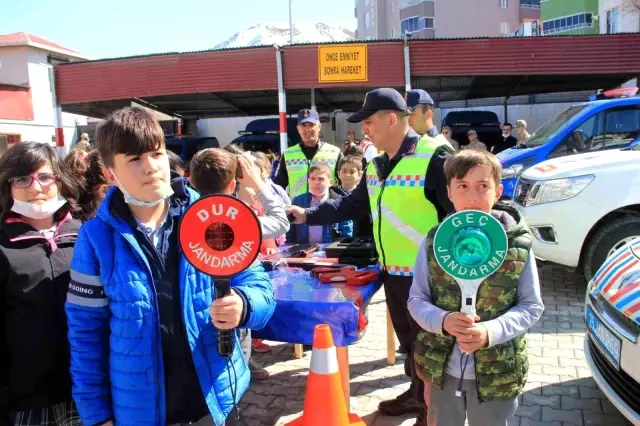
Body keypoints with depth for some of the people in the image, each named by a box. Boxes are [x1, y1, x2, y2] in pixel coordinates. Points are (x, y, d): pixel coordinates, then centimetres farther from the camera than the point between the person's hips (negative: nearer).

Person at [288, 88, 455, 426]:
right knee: (408, 339, 23)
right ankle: (418, 393, 44)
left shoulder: (434, 157, -18)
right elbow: (353, 205, 16)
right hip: (392, 271, 8)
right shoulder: (376, 165, 10)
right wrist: (307, 215, 9)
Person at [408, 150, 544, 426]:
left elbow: (532, 306, -5)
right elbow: (416, 300, -3)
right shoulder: (433, 242, -8)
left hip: (497, 372, -1)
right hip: (441, 368, 1)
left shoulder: (518, 245, -11)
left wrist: (491, 332, -22)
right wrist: (443, 320, -23)